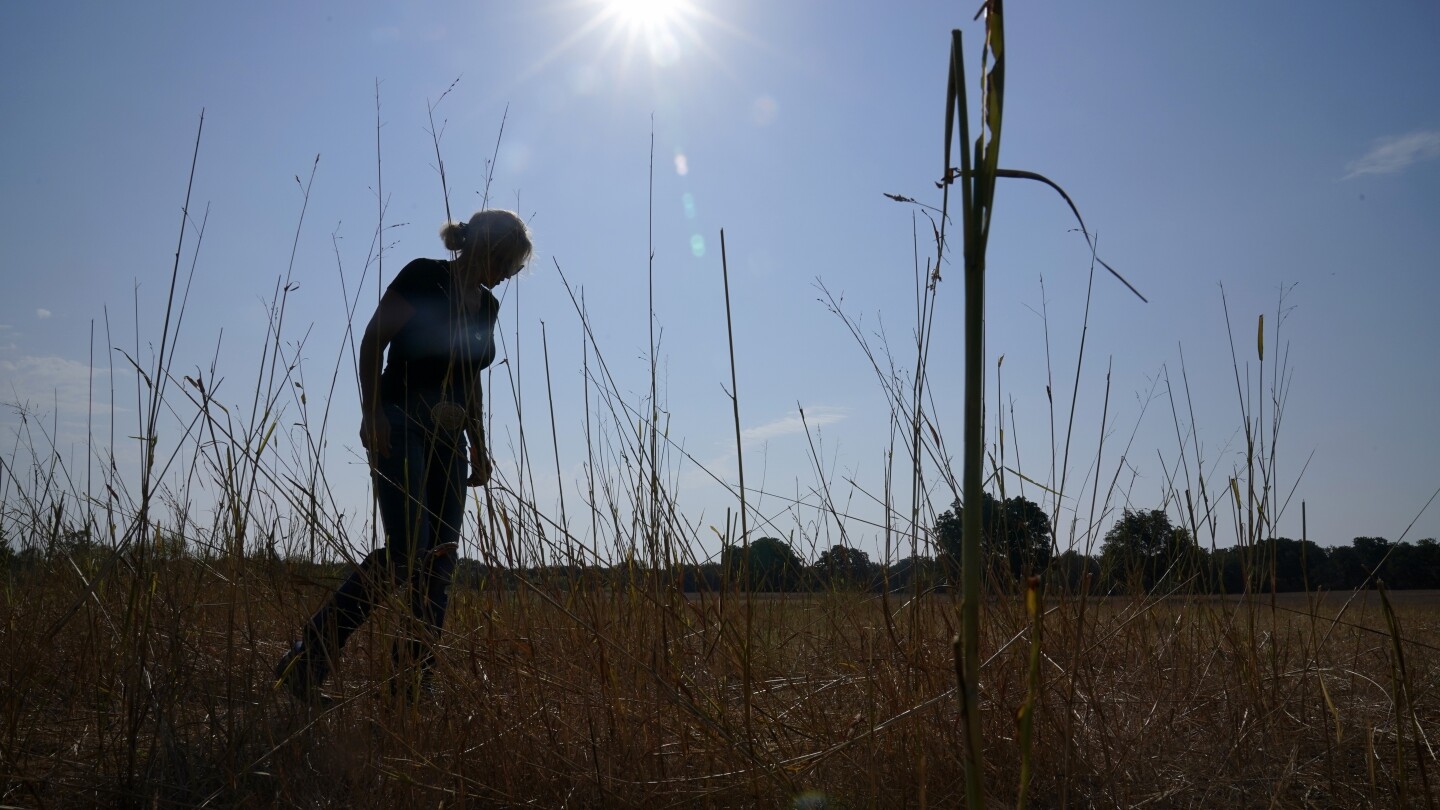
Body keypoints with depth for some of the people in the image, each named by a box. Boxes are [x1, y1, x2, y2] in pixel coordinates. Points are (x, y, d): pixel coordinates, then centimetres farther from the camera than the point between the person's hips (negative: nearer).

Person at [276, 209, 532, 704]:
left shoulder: (486, 306, 15)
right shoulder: (424, 277, -5)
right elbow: (372, 343, -8)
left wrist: (478, 445, 18)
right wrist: (371, 413, -17)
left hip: (449, 441, 8)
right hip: (400, 427, -7)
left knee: (441, 562, 0)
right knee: (408, 550, -19)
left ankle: (414, 686, 5)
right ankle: (307, 662, -8)